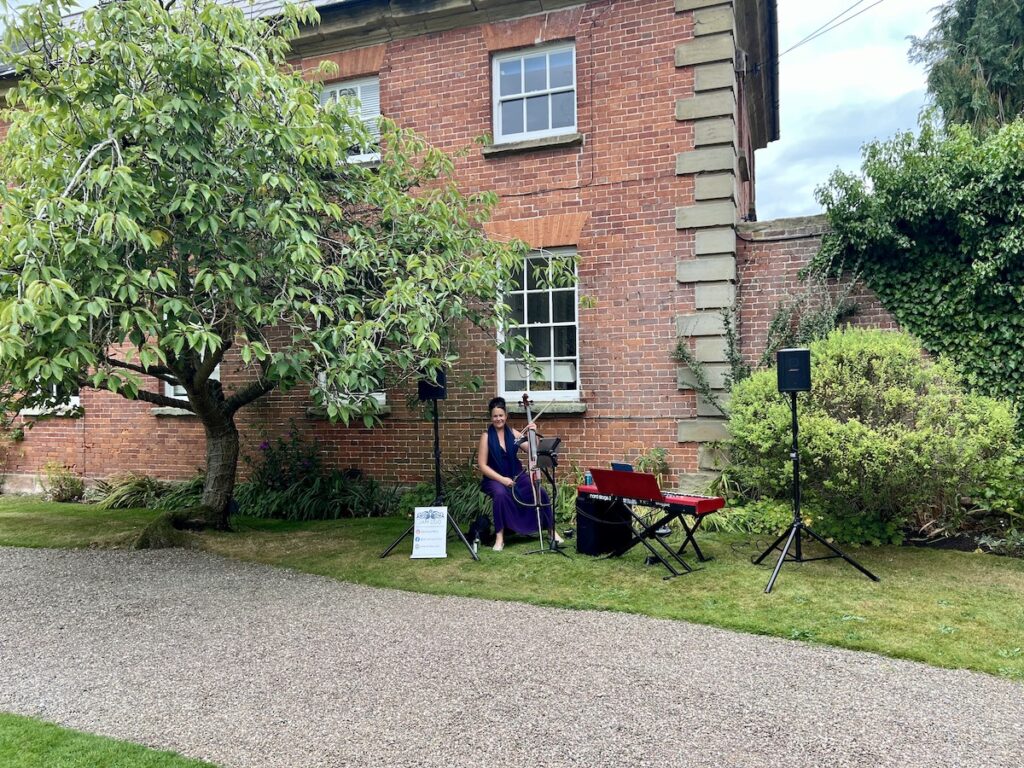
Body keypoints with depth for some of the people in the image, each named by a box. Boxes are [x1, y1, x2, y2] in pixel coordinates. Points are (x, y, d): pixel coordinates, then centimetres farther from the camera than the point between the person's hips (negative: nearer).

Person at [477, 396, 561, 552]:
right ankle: (499, 537, -25)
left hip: (517, 475, 3)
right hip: (495, 479, -3)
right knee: (501, 494, -37)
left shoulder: (513, 433, 3)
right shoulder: (486, 436, -6)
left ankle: (551, 530, 0)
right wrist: (501, 479, -19)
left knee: (541, 492, -18)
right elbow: (482, 465, -9)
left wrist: (534, 434, -16)